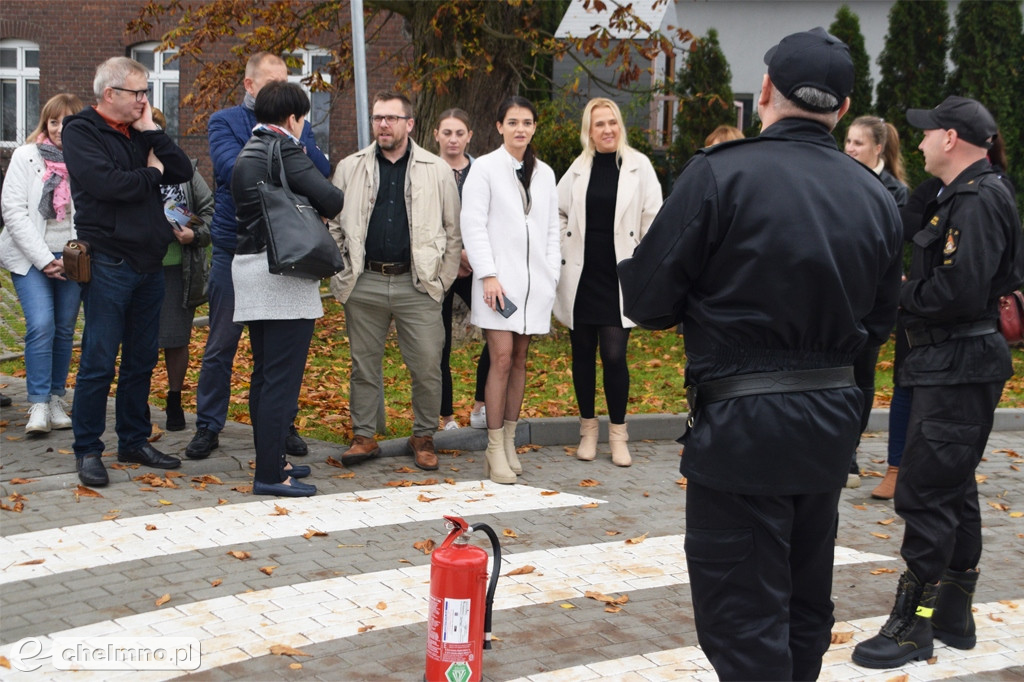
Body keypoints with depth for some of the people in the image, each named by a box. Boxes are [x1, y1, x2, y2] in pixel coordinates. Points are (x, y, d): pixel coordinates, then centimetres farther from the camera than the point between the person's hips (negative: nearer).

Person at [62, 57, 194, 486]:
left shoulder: (141, 134, 16)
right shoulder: (81, 133, -5)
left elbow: (182, 172, 5)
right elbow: (105, 183, -21)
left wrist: (151, 132, -2)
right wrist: (151, 173, -6)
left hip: (149, 263, 7)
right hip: (109, 264, -7)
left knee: (142, 359, 12)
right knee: (99, 361, -5)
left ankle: (134, 441, 22)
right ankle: (87, 450, 4)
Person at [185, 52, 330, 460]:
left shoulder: (297, 126, 11)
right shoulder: (225, 122, 2)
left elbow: (321, 173, -3)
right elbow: (231, 168, -16)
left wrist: (294, 140, -16)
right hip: (234, 249, -2)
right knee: (221, 345, 3)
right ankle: (208, 427, 13)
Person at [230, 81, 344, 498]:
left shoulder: (247, 154, 15)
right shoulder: (284, 150, -12)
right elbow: (331, 200, -19)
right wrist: (326, 207, 3)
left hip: (249, 269, 9)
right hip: (283, 271, -9)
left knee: (264, 373, 15)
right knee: (282, 377, -7)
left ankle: (270, 460, 24)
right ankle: (270, 474, -7)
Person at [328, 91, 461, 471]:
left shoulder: (437, 171, 5)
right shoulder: (350, 168, 9)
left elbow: (453, 232, 9)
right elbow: (334, 226, 13)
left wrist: (442, 280, 4)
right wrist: (340, 276, 5)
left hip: (417, 285, -1)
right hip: (365, 284, 1)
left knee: (427, 366, -1)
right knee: (364, 365, 7)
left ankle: (424, 438, 14)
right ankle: (363, 437, 18)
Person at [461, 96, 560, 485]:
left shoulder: (544, 173, 14)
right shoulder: (485, 168, 0)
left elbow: (552, 229, 16)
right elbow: (473, 225, -5)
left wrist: (551, 274, 6)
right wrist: (488, 275, -13)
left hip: (534, 278, 5)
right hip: (498, 279, -5)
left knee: (520, 359, 7)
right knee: (501, 359, -11)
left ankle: (509, 442, 14)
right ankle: (495, 450, -6)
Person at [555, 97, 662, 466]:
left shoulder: (638, 165, -1)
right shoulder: (578, 168, 6)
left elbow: (652, 219, -1)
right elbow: (559, 213, 16)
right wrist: (563, 253, 6)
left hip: (619, 278, -3)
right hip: (581, 276, 3)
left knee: (614, 355, -6)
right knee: (583, 353, 9)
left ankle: (618, 433, 8)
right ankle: (588, 429, 22)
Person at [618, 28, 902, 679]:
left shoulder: (720, 174, -14)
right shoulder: (877, 198, 2)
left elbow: (646, 299, -12)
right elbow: (878, 323, 11)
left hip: (740, 428, -6)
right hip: (831, 422, 6)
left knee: (743, 623, 0)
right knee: (806, 608, 21)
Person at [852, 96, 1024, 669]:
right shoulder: (961, 196, 16)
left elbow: (958, 292, -25)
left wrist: (903, 293, -10)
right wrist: (912, 291, 0)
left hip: (958, 370, -11)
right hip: (953, 363, 11)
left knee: (925, 494, -8)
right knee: (955, 492, 16)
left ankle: (913, 626, -2)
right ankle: (954, 616, 26)